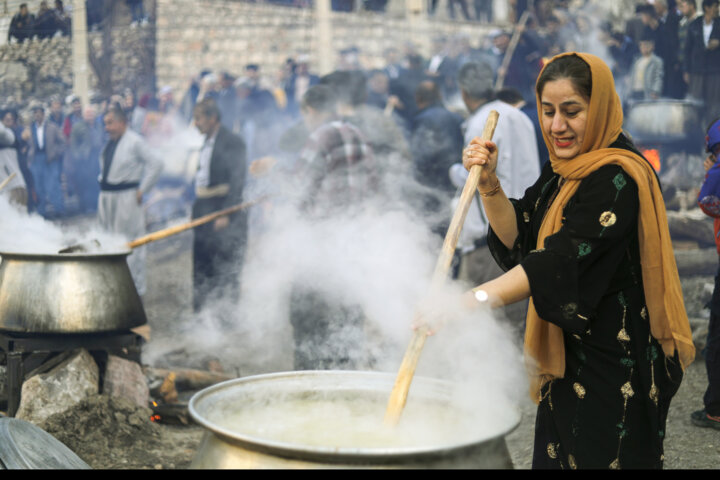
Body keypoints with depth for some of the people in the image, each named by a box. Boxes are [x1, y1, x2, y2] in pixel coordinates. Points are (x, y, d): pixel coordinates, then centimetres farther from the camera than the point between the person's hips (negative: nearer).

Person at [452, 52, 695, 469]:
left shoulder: (618, 178, -21)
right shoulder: (564, 170, 8)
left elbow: (563, 261, -32)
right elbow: (518, 238, 6)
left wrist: (477, 299, -43)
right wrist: (489, 184, -10)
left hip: (614, 366, -8)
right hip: (568, 356, 8)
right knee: (557, 455, 17)